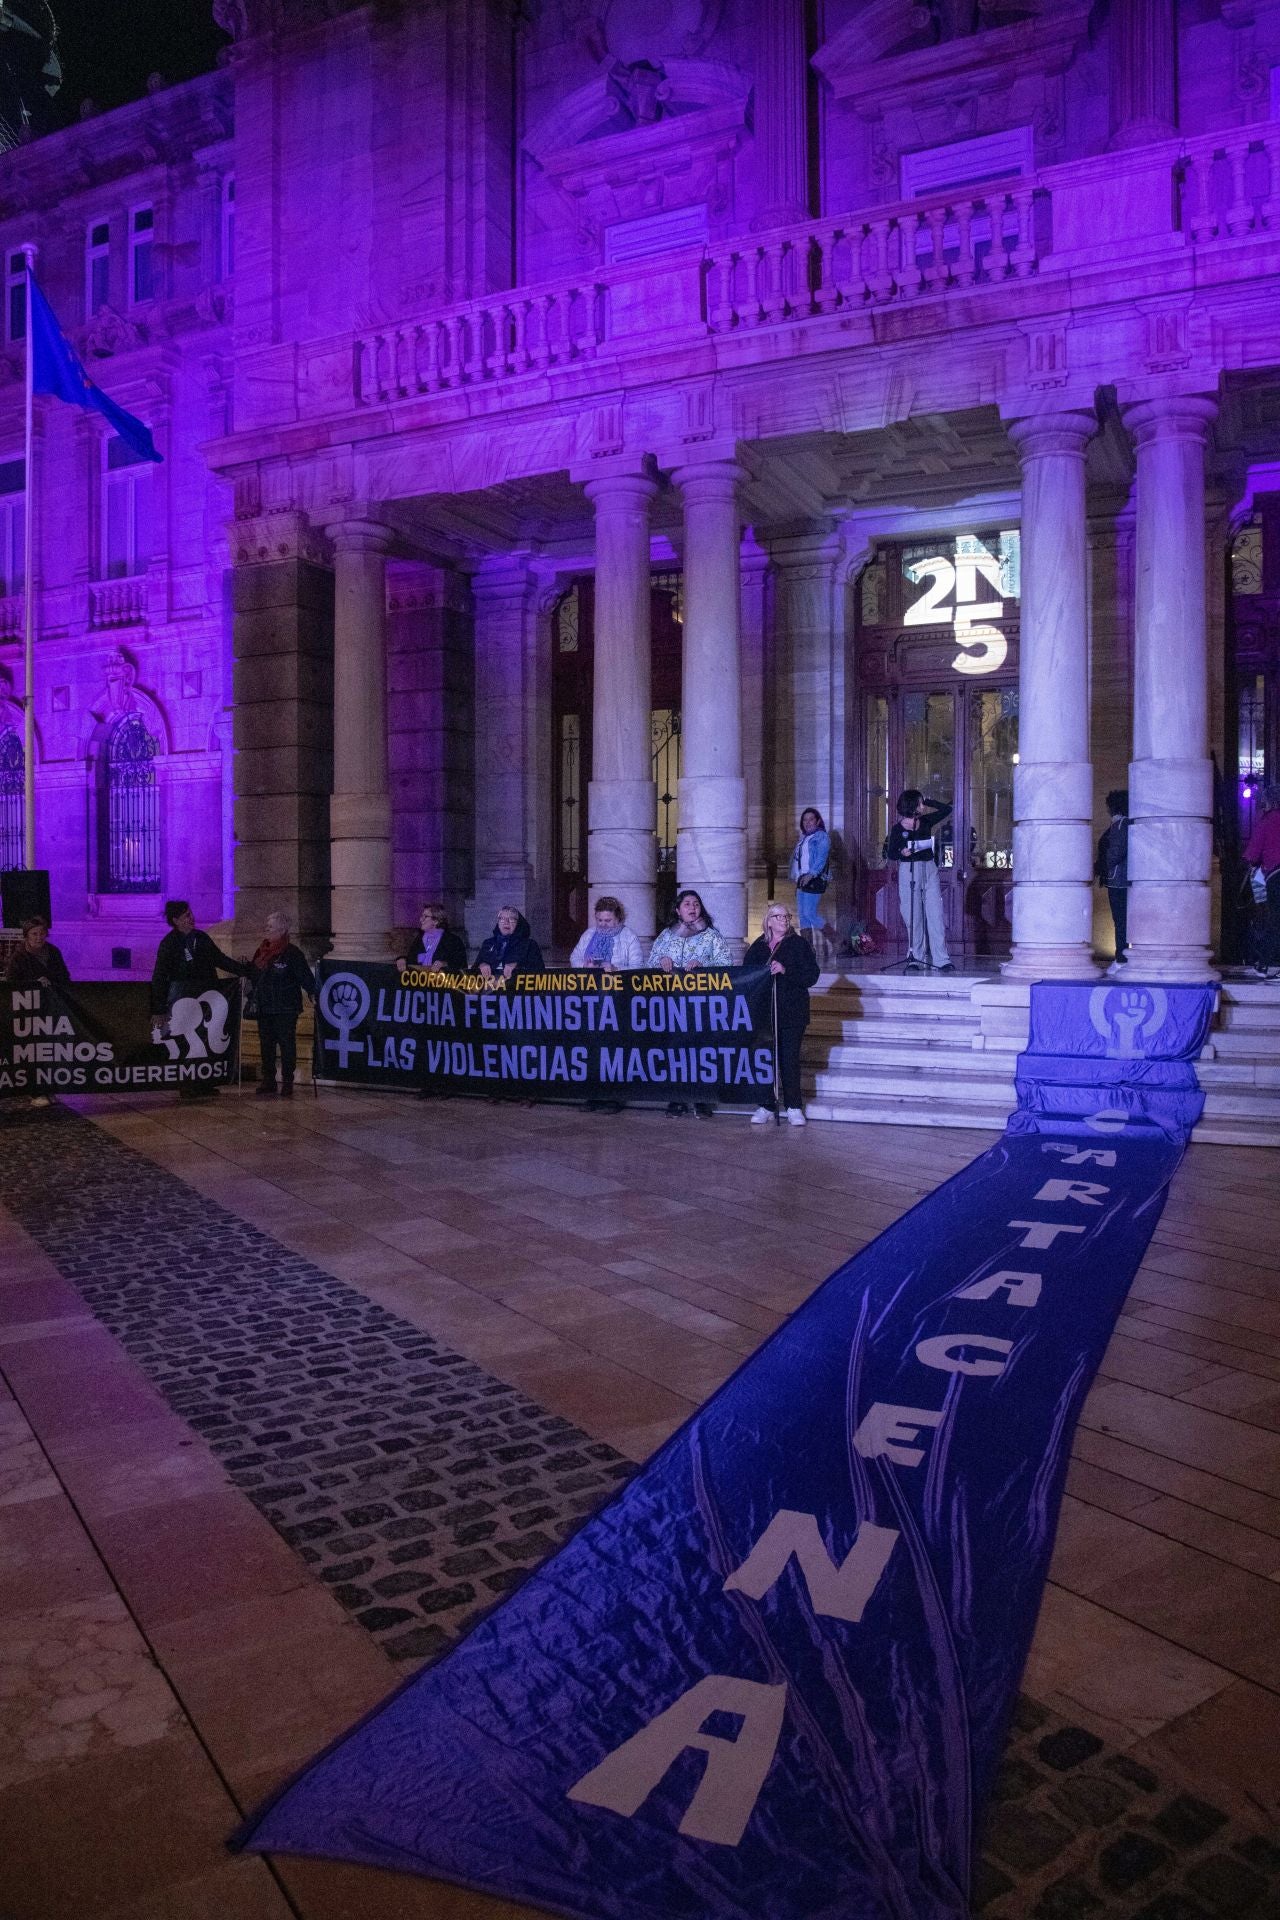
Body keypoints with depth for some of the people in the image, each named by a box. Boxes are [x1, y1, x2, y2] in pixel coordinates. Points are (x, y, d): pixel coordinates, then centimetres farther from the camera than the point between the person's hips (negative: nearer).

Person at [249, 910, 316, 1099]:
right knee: (267, 1047, 11)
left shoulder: (292, 953, -9)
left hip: (285, 1010, -6)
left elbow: (305, 977, -12)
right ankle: (267, 1082, 19)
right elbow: (253, 975, 22)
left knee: (287, 1046, -1)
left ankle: (287, 1084, 7)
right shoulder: (262, 951, 11)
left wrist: (313, 992, -19)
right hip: (264, 1009, 7)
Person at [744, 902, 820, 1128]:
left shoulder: (799, 945, 3)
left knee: (790, 1059, 0)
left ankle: (794, 1107, 9)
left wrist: (785, 971, -16)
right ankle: (766, 1106, 10)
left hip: (792, 1012, -2)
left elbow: (811, 975, -5)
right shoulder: (757, 947, 12)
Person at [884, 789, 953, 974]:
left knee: (936, 915, -3)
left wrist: (927, 802, 4)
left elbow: (946, 810, 12)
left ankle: (942, 960, -4)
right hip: (908, 871, -3)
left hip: (930, 869, 3)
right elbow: (890, 854, 2)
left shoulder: (926, 821, 6)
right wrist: (902, 852, -18)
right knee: (914, 918, 0)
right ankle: (916, 960, 7)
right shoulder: (897, 829, -2)